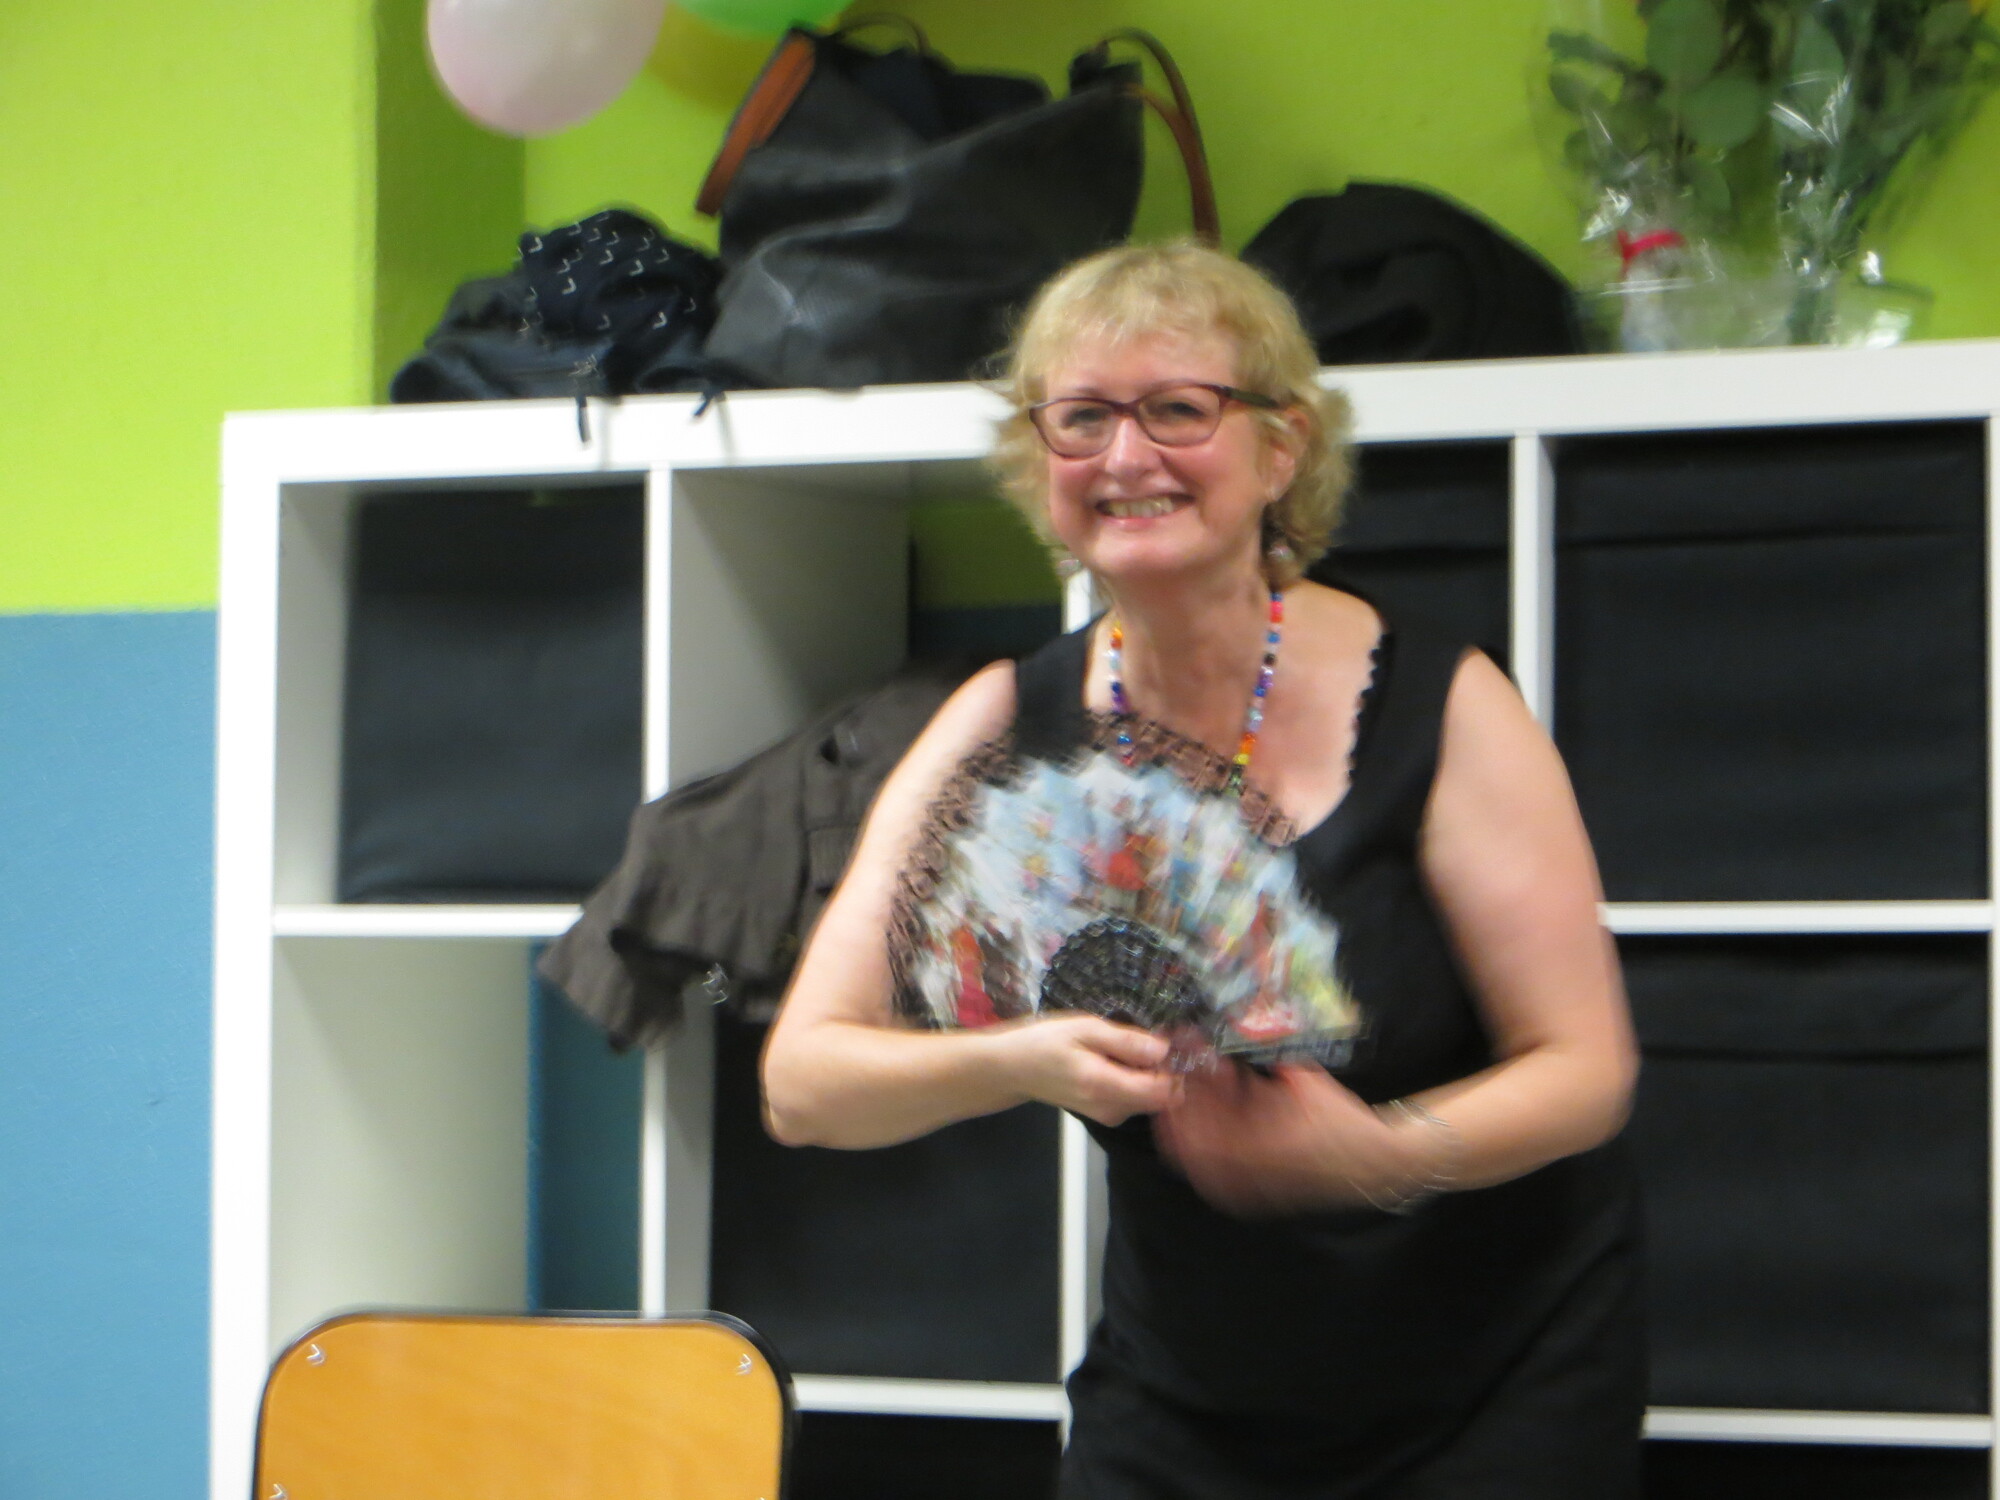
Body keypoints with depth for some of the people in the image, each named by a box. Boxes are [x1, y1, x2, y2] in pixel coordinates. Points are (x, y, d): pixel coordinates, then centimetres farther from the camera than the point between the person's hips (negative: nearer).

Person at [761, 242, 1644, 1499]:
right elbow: (803, 1081, -9)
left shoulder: (1438, 704, -13)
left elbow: (1585, 1068, -13)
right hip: (1175, 1391, 2)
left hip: (1492, 1384, -2)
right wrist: (1014, 1064, -28)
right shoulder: (1009, 731, -6)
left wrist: (1388, 1153, -33)